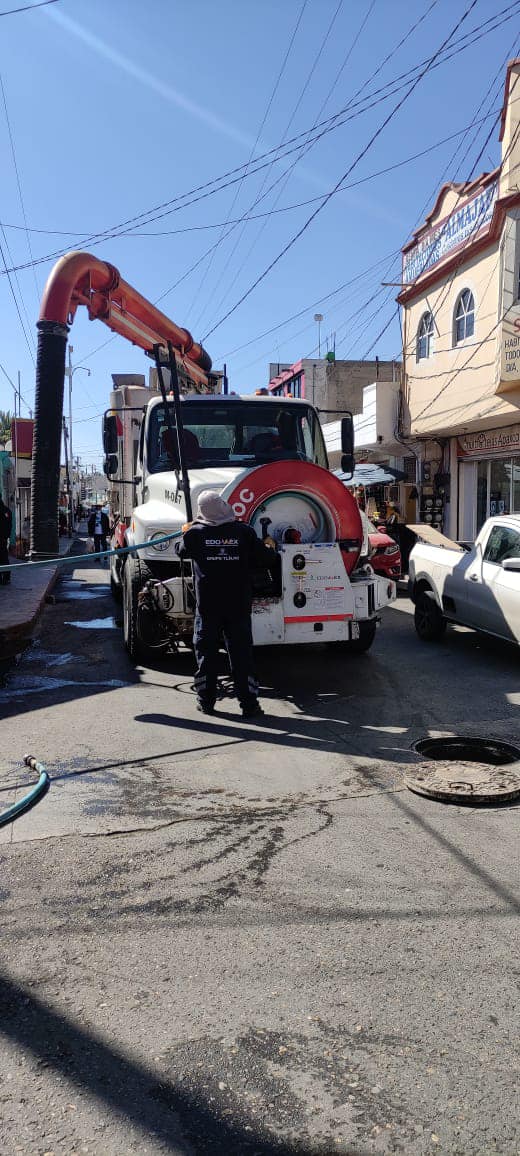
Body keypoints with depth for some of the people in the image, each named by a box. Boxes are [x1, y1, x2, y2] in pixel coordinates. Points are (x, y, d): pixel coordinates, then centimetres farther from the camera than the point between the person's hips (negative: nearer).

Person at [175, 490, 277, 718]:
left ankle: (206, 701, 18)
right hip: (238, 605, 0)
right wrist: (269, 547, 21)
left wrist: (186, 532, 34)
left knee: (206, 652, 11)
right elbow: (266, 561, -1)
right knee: (242, 654, 5)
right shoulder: (244, 532, -7)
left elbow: (181, 550, 14)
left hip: (207, 606, 0)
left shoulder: (195, 533, -6)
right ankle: (249, 704, 8)